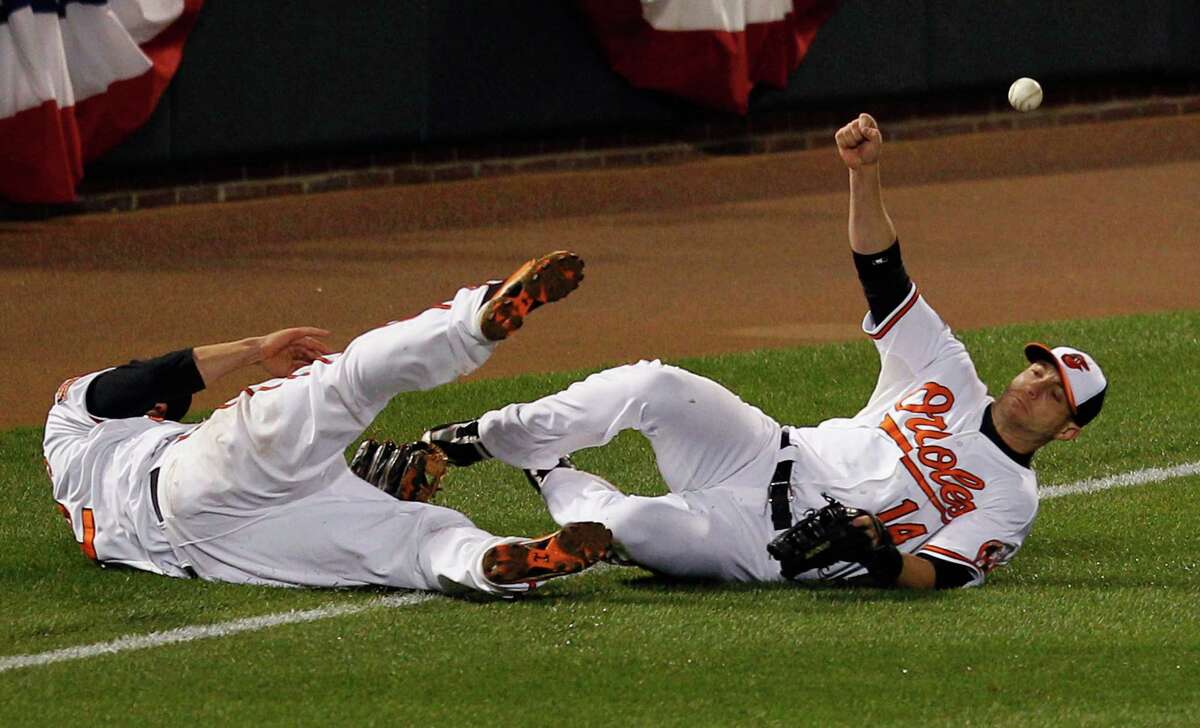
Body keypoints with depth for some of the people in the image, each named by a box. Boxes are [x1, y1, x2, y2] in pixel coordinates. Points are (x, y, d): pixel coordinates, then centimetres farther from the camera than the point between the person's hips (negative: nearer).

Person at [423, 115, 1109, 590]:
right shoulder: (951, 380, 12)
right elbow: (883, 272, 6)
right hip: (768, 454, 5)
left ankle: (555, 480, 5)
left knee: (625, 526, -31)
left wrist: (876, 552, -37)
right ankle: (484, 440, -4)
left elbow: (938, 575, -14)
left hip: (769, 544, -5)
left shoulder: (1011, 501, -1)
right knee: (652, 386, -24)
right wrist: (865, 172, -10)